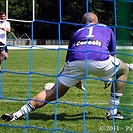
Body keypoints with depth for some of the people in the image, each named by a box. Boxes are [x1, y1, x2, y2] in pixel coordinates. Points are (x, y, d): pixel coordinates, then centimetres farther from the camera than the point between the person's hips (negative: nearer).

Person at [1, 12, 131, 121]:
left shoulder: (77, 32, 37)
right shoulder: (107, 28, 36)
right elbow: (112, 54, 39)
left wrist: (77, 80, 52)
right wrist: (107, 77, 52)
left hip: (75, 61, 2)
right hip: (99, 59, -2)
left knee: (54, 91, 12)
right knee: (123, 69, 26)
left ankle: (18, 114, 3)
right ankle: (112, 112, 21)